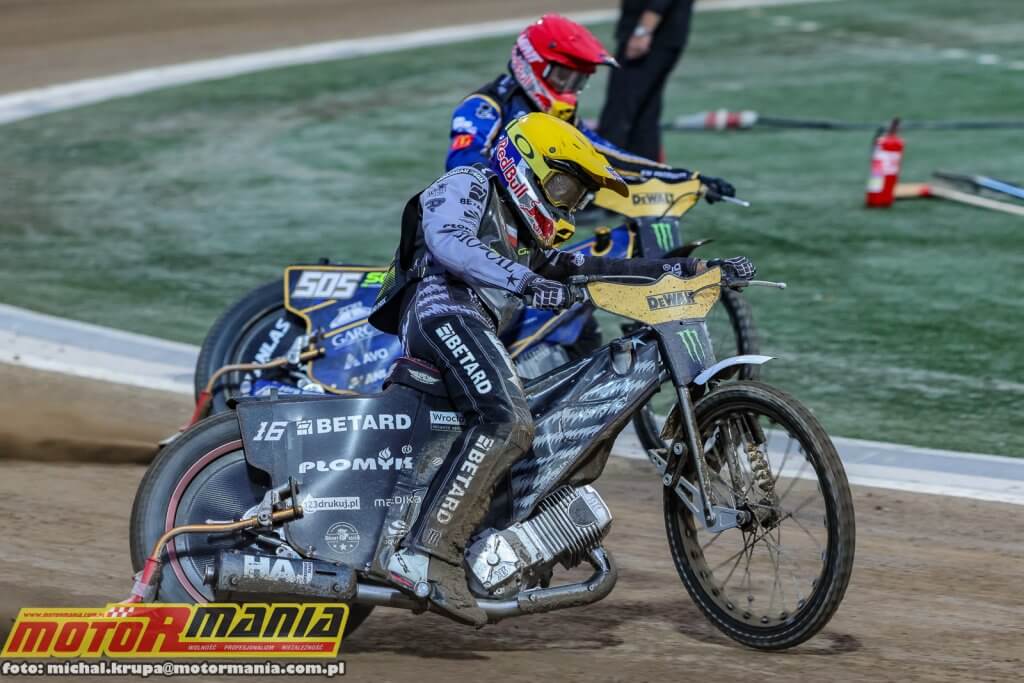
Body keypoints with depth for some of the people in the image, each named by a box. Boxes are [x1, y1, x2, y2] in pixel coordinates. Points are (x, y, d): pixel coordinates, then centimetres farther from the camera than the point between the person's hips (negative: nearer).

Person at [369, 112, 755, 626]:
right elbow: (448, 242, -11)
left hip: (475, 329, 10)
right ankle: (429, 553, -43)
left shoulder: (527, 242, 37)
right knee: (507, 423, -32)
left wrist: (691, 270, 21)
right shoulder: (467, 185, 10)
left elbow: (593, 270, 30)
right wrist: (525, 282, -24)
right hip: (443, 309, -10)